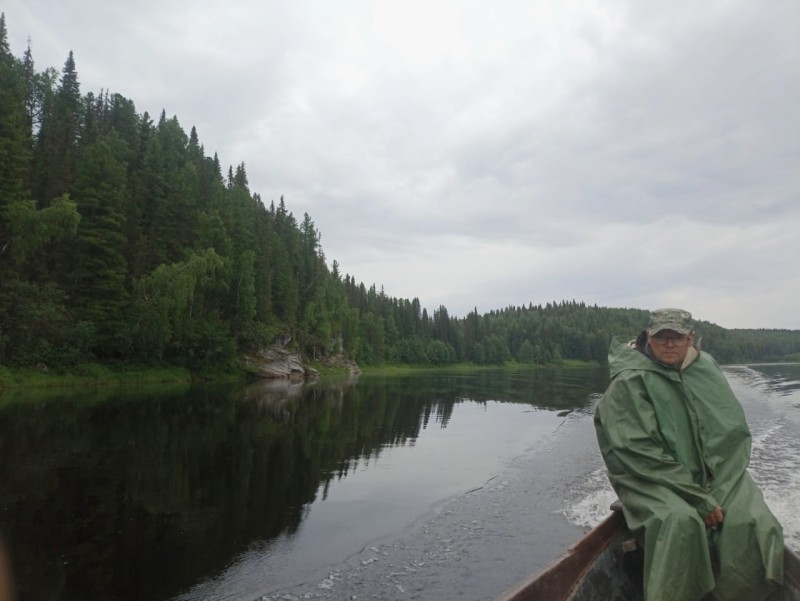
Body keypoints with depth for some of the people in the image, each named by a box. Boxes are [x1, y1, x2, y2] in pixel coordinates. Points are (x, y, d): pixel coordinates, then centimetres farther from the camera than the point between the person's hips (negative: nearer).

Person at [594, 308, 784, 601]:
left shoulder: (707, 370, 7)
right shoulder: (628, 384, -9)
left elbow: (733, 433, 7)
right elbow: (639, 454, -14)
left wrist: (716, 496, -7)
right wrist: (700, 500, -18)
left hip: (715, 477, 5)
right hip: (655, 482, -4)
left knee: (754, 525, -21)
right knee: (681, 522, -33)